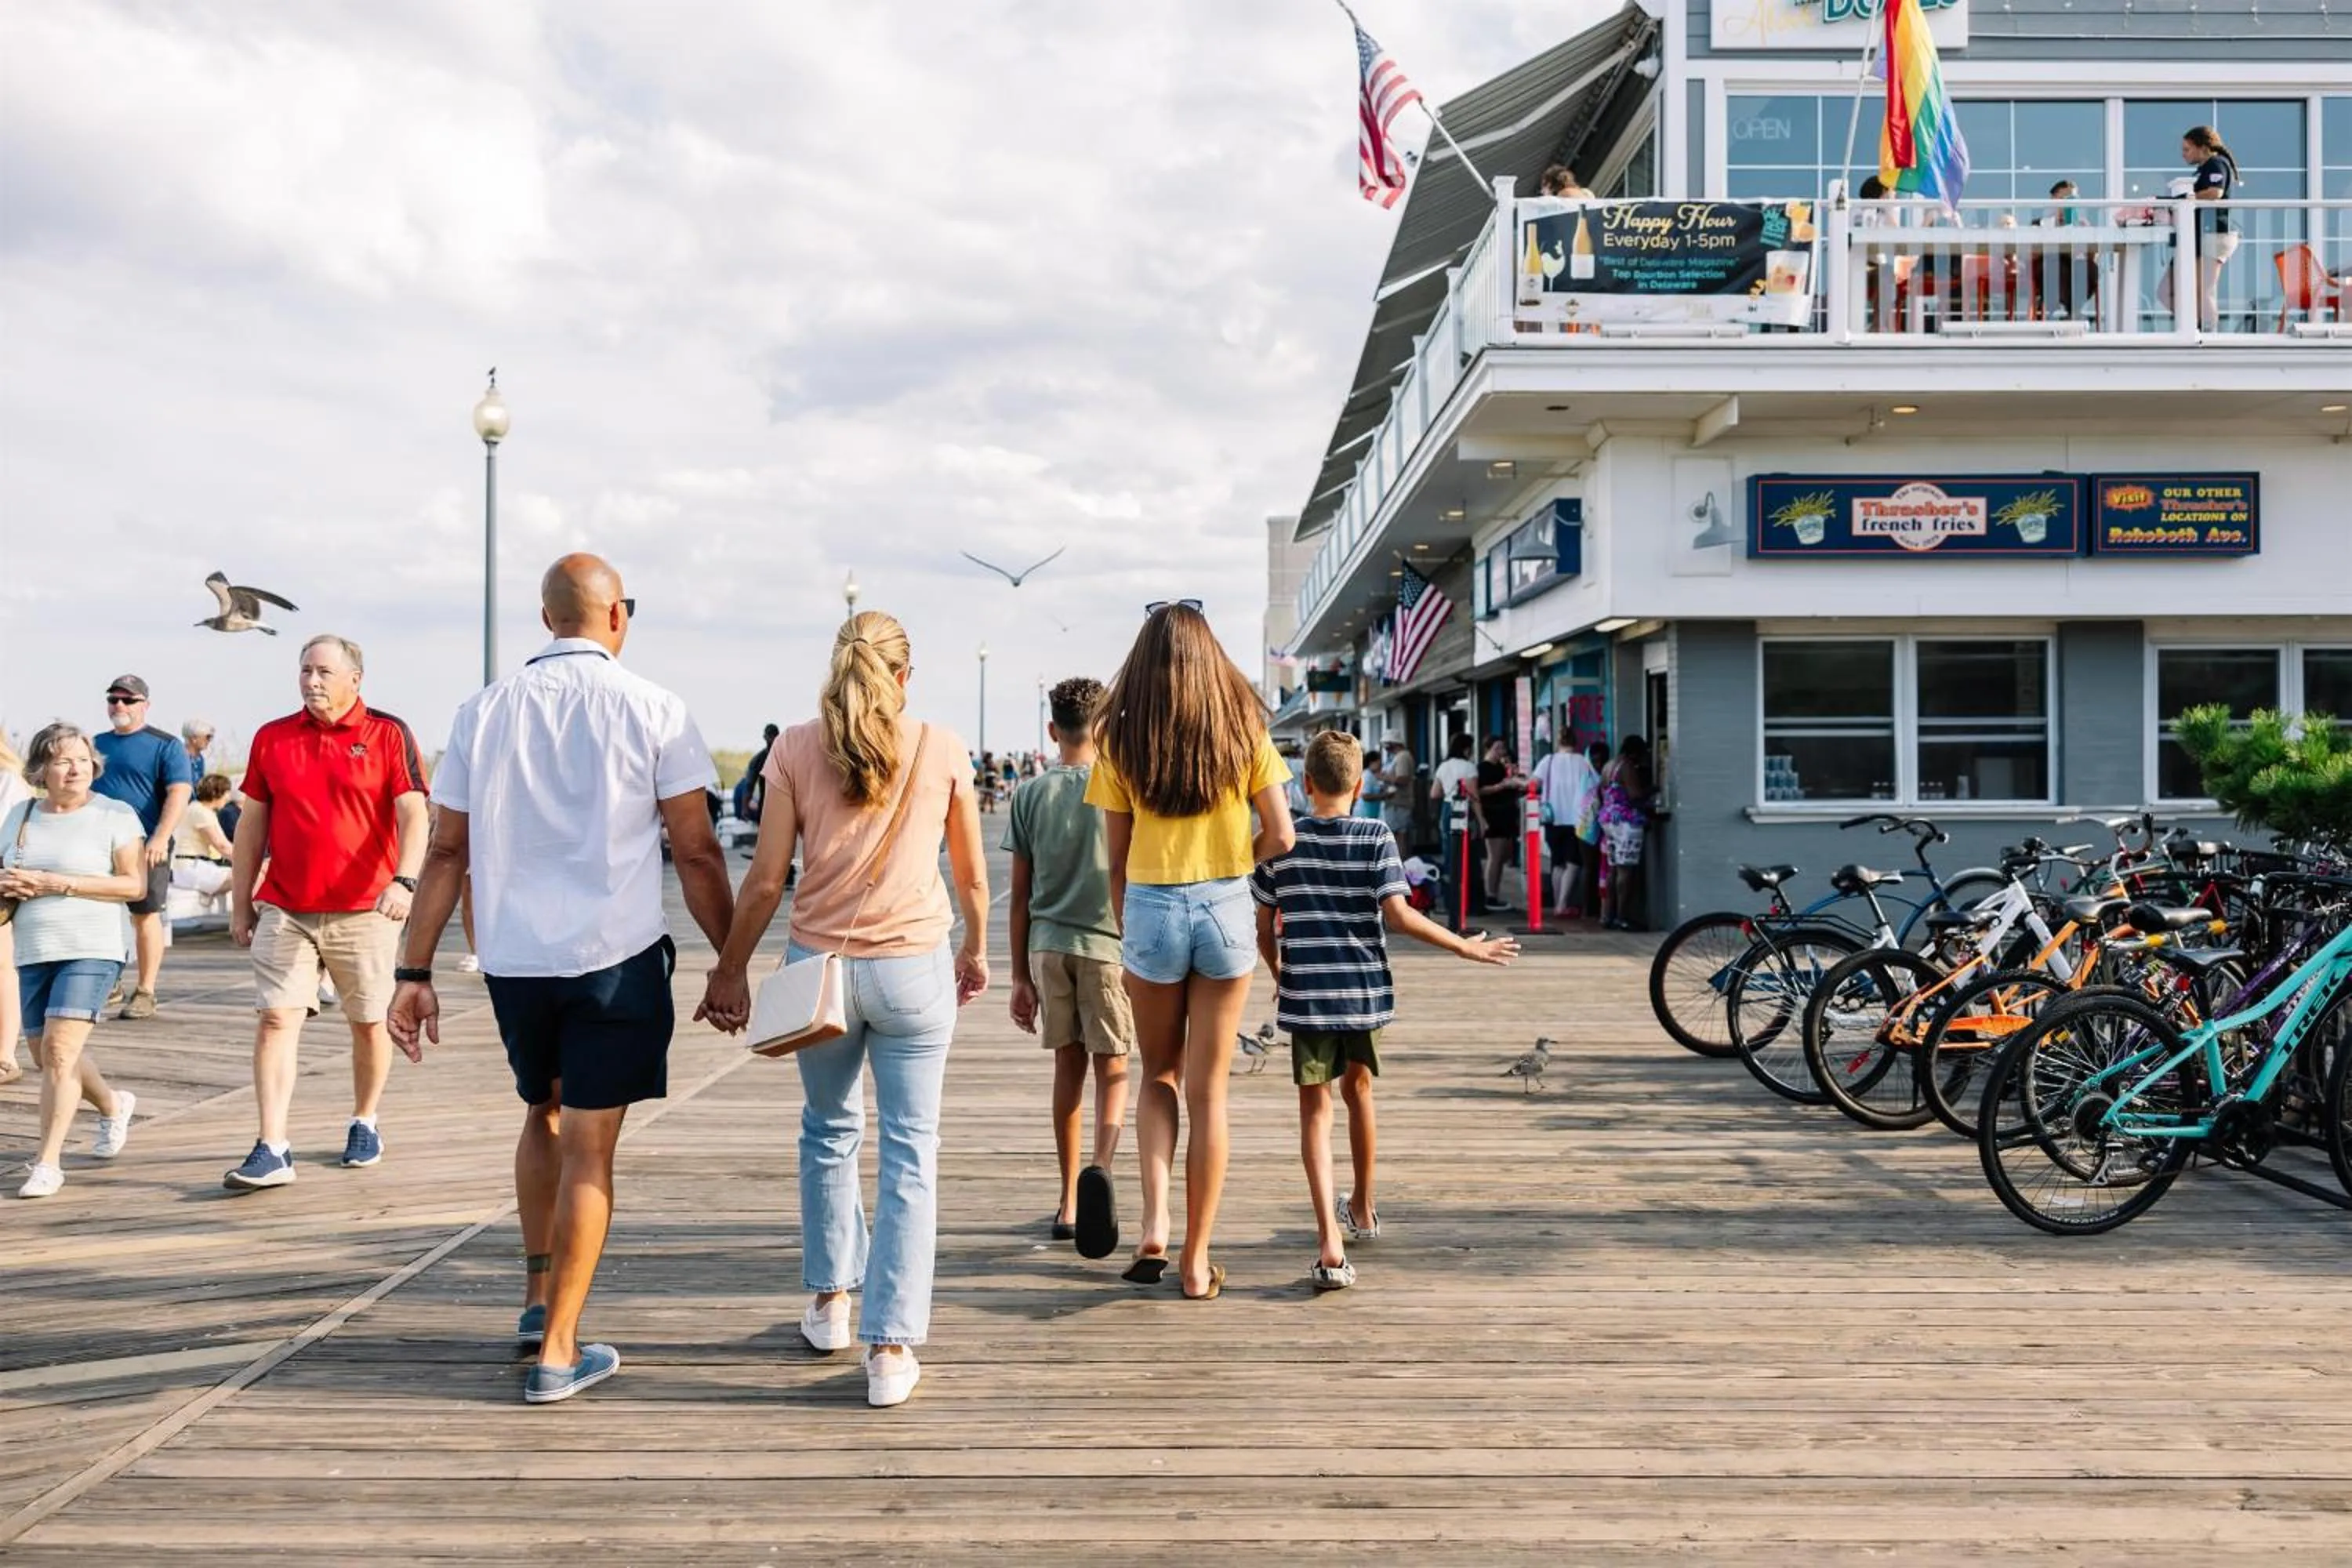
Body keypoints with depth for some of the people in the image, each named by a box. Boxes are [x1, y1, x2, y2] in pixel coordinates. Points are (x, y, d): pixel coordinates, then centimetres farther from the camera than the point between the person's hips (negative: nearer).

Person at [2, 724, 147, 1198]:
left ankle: (47, 1163, -8)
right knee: (46, 1056, 12)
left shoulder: (115, 815, -4)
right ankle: (113, 1105, 39)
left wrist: (58, 883, -17)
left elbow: (135, 885, -10)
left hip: (91, 949, -6)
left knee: (59, 1051, -15)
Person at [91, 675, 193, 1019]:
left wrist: (161, 838, -23)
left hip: (145, 847, -5)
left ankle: (145, 992, 8)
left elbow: (179, 793, -12)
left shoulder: (165, 745, -2)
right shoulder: (97, 744, 15)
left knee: (145, 916, 1)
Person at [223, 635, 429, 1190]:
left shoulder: (388, 735, -2)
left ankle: (364, 1123, 29)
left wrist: (404, 880, -24)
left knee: (369, 1023, 9)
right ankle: (272, 1149, -6)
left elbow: (413, 816, -8)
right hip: (285, 911, 2)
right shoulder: (271, 738, 8)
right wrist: (241, 904, 12)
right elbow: (253, 826, 13)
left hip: (364, 911, -2)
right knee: (276, 1020, -6)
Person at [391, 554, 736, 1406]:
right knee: (588, 1144, 3)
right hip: (616, 954, -4)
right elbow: (696, 854, -6)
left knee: (543, 1112, 26)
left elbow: (446, 851, 5)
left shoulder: (484, 710, 5)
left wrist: (414, 971, 8)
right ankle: (558, 1351, 7)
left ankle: (538, 1296, 31)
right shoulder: (652, 710, -5)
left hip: (512, 955, 4)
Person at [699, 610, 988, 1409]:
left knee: (829, 1132, 22)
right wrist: (975, 952, 23)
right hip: (915, 969, -1)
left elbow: (766, 879, -3)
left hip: (820, 966, 1)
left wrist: (729, 971, 7)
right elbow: (973, 874, 7)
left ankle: (830, 1300, 32)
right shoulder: (940, 748, -2)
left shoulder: (796, 748, -2)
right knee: (910, 1153, 4)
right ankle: (891, 1346, 1)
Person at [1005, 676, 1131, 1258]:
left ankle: (1070, 1203, 19)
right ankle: (1100, 1166, -24)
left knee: (1068, 1066, 13)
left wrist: (1021, 975, 11)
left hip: (1048, 945, 3)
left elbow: (1020, 894, 5)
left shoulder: (1031, 794, 5)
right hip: (1107, 945, -3)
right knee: (1112, 1070, 3)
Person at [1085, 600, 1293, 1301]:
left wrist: (1128, 937, 11)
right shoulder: (1243, 731, 0)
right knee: (1208, 1089, 8)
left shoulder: (1123, 740, -1)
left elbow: (1117, 860, 1)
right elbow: (1280, 835, -4)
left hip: (1151, 908, 0)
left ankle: (1154, 1225, 2)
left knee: (1159, 1075, 19)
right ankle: (1196, 1258, 13)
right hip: (1226, 909, 0)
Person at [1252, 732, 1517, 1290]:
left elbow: (1264, 927, 3)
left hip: (1305, 994, -1)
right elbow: (1399, 916, -12)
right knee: (1357, 1086, 22)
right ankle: (1363, 1208, 41)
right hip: (1364, 992, 1)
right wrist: (1466, 947, -3)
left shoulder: (1282, 844, 0)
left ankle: (1329, 1241, -13)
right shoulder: (1377, 839, -4)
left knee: (1315, 1107, 2)